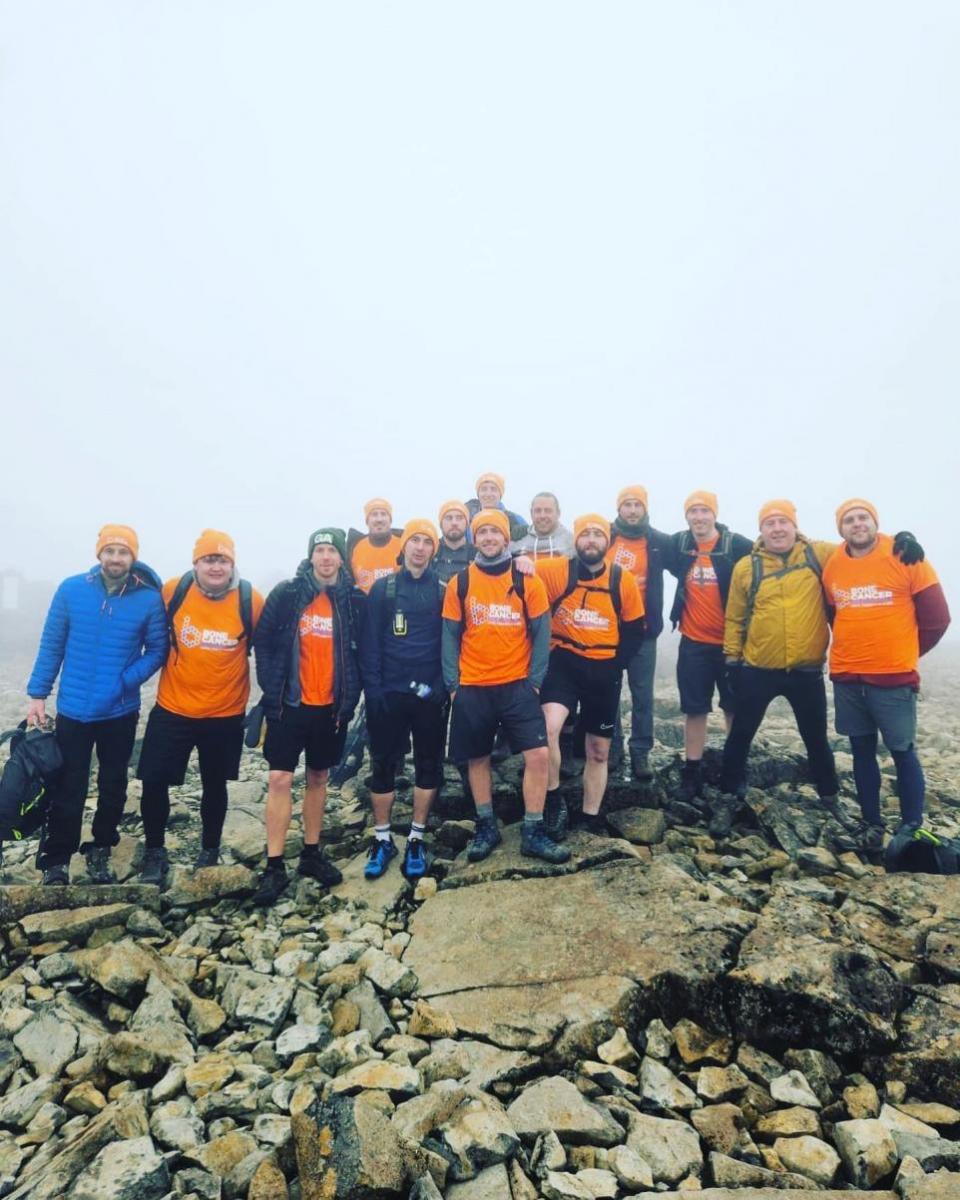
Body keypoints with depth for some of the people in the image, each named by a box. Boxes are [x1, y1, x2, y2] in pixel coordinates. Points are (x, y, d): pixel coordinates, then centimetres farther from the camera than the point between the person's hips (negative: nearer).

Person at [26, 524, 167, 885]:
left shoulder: (149, 599, -8)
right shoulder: (71, 589, -4)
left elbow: (158, 651, -3)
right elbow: (51, 645, 1)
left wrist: (125, 680, -17)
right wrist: (38, 695, 0)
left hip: (121, 712, 0)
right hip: (72, 710, 0)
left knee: (112, 787, 14)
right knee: (67, 790, 5)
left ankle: (100, 853, 32)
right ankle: (56, 861, 20)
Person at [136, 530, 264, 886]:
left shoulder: (252, 601, -12)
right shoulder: (173, 591, -10)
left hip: (226, 714, 0)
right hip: (172, 709, 1)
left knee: (214, 786, 15)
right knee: (154, 781, 4)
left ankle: (210, 852, 35)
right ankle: (154, 852, 28)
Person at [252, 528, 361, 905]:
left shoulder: (352, 600, 0)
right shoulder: (286, 594, -5)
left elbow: (358, 655, 3)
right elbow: (263, 643, -4)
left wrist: (349, 700, -3)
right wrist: (272, 691, -9)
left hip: (331, 707, 2)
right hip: (290, 704, -2)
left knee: (318, 778, 14)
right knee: (280, 779, -3)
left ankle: (312, 854, 28)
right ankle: (274, 867, 7)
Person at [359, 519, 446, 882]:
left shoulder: (442, 590, 4)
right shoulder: (383, 589, 3)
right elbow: (369, 643, -1)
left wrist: (444, 685, -8)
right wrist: (372, 688, -8)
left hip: (429, 693, 1)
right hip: (389, 692, 0)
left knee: (429, 765, 7)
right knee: (384, 765, 6)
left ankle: (416, 840, 22)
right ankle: (382, 839, 22)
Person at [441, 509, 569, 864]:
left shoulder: (528, 581, -1)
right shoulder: (459, 583, 1)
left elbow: (541, 634, 1)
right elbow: (449, 636, 4)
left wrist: (535, 680, -5)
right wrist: (452, 683, -2)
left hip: (517, 685, 0)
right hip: (472, 688, 1)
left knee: (538, 755, -7)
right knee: (478, 759, 10)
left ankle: (533, 833, 8)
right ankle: (486, 827, 29)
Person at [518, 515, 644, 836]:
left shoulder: (624, 580, -2)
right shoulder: (556, 570, -8)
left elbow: (634, 629, 6)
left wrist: (614, 664, 0)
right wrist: (520, 561, -24)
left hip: (604, 670, 3)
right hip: (564, 662, -2)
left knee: (599, 751, 13)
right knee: (548, 727, -27)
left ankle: (590, 818, 31)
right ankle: (554, 800, -4)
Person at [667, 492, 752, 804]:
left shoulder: (738, 545, -10)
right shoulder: (678, 544, 0)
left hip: (731, 642, -2)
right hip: (694, 642, 2)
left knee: (734, 708, 11)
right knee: (694, 709, 8)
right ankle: (692, 772, 18)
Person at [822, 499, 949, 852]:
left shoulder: (906, 557, -8)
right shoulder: (832, 565, 3)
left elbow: (936, 617, -2)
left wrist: (903, 654, 6)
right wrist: (855, 648, 14)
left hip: (893, 677, -3)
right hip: (846, 678, 4)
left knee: (903, 753, 4)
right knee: (862, 751, 12)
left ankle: (913, 830, 16)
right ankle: (872, 824, 25)